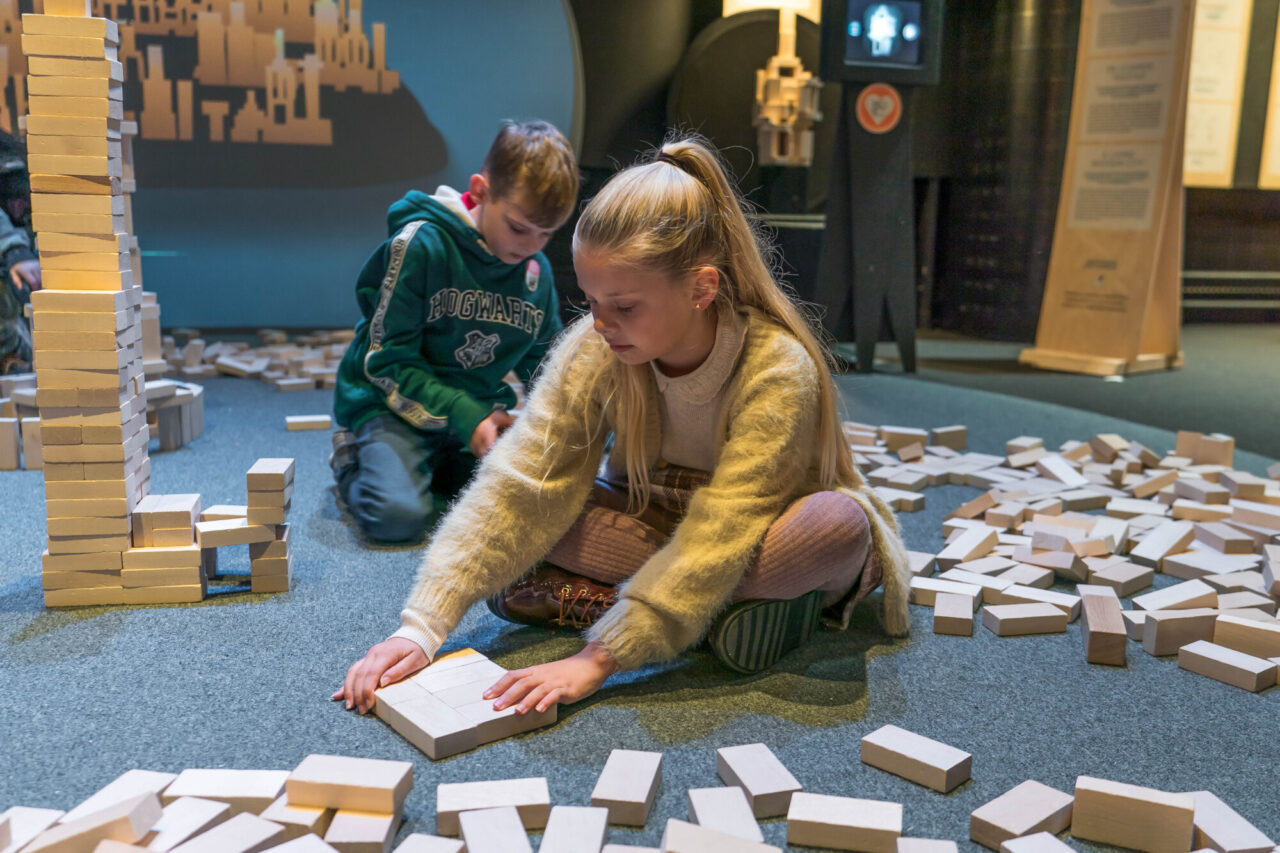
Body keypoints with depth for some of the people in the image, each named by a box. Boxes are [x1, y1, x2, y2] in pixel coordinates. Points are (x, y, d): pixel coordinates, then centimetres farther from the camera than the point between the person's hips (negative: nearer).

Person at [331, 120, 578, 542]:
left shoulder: (537, 271, 2)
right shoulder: (421, 244, -17)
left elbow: (544, 364, 16)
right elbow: (386, 360, -17)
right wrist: (463, 417, -26)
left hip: (478, 406, 6)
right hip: (394, 402, -5)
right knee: (398, 515, -29)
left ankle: (441, 467, 11)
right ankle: (352, 459, 7)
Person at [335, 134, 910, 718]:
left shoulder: (780, 372, -32)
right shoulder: (592, 350, -20)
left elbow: (720, 534, -36)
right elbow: (520, 485, -23)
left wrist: (598, 659, -42)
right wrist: (423, 626, -32)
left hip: (764, 537, -3)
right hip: (657, 523, 4)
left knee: (838, 523, -37)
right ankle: (747, 603, -19)